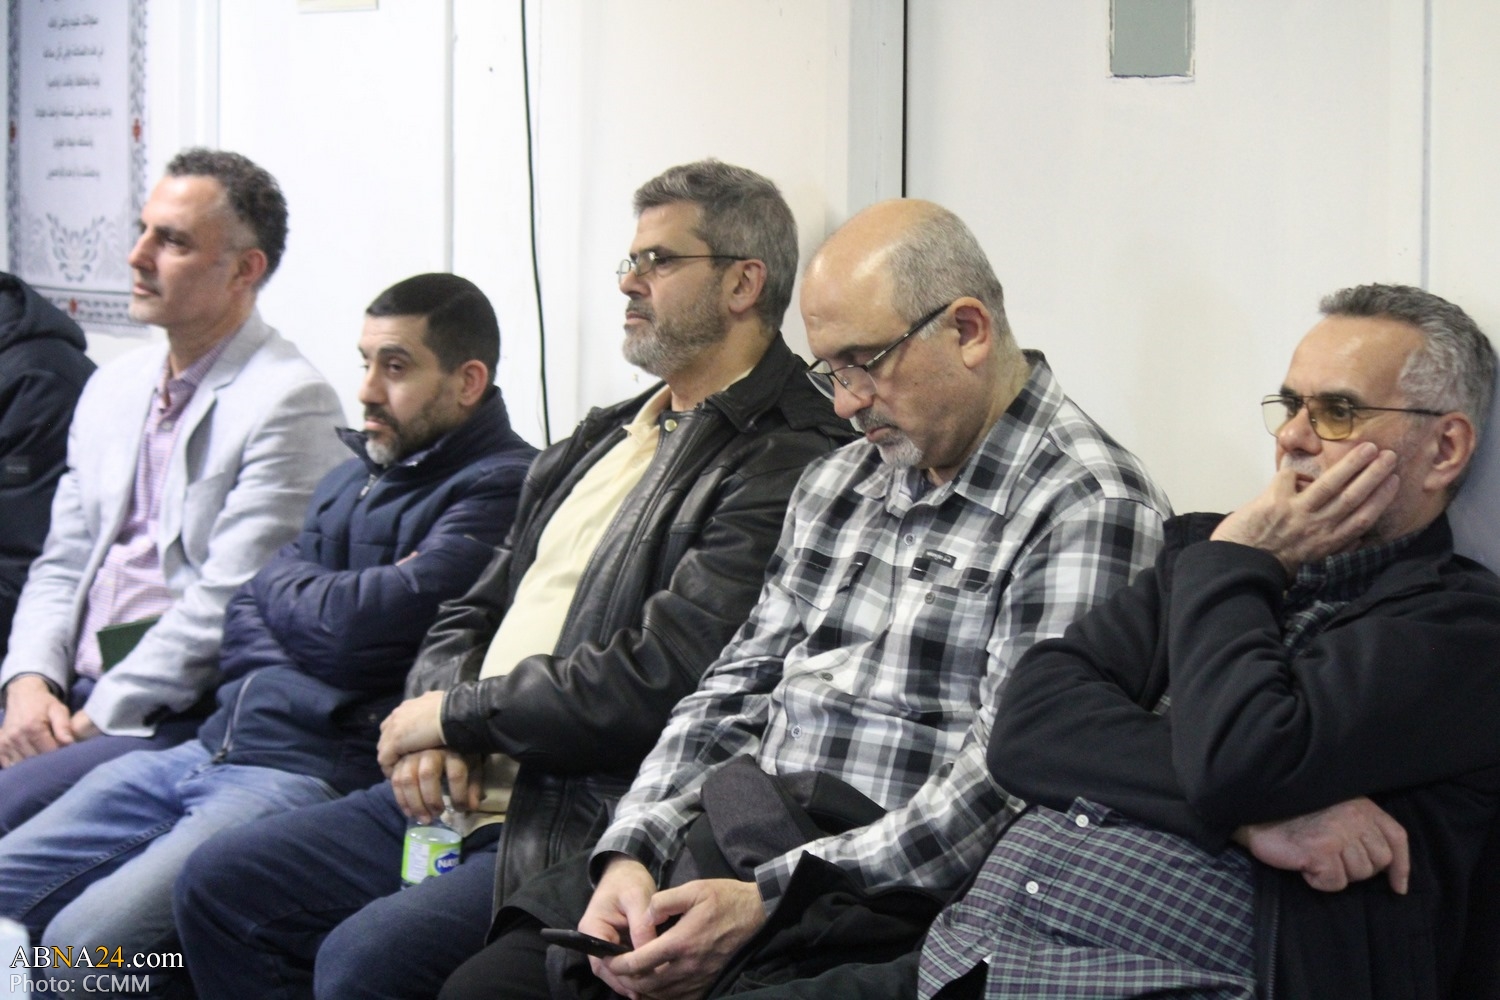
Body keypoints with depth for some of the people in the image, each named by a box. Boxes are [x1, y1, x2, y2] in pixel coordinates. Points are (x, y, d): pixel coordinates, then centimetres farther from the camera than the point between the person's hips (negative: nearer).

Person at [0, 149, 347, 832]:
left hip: (177, 721, -7)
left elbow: (227, 603, -15)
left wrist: (96, 717, -15)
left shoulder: (289, 402, -9)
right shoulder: (113, 387, 18)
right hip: (73, 694, 8)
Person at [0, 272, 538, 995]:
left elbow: (358, 626, -15)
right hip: (206, 747, 9)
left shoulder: (500, 487, -7)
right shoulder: (351, 479, 23)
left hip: (314, 773, -9)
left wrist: (281, 583, 7)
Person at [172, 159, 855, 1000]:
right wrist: (432, 724, -2)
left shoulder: (784, 466, -13)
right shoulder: (605, 438, 19)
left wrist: (457, 713, -9)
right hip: (466, 795, 10)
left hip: (590, 827, -9)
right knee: (221, 885, 5)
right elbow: (476, 611, 21)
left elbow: (660, 681, -21)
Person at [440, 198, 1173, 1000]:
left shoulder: (1089, 509, -9)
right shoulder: (836, 484, 19)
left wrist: (765, 903, -20)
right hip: (725, 857, 8)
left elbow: (1004, 784, -17)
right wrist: (632, 853, -1)